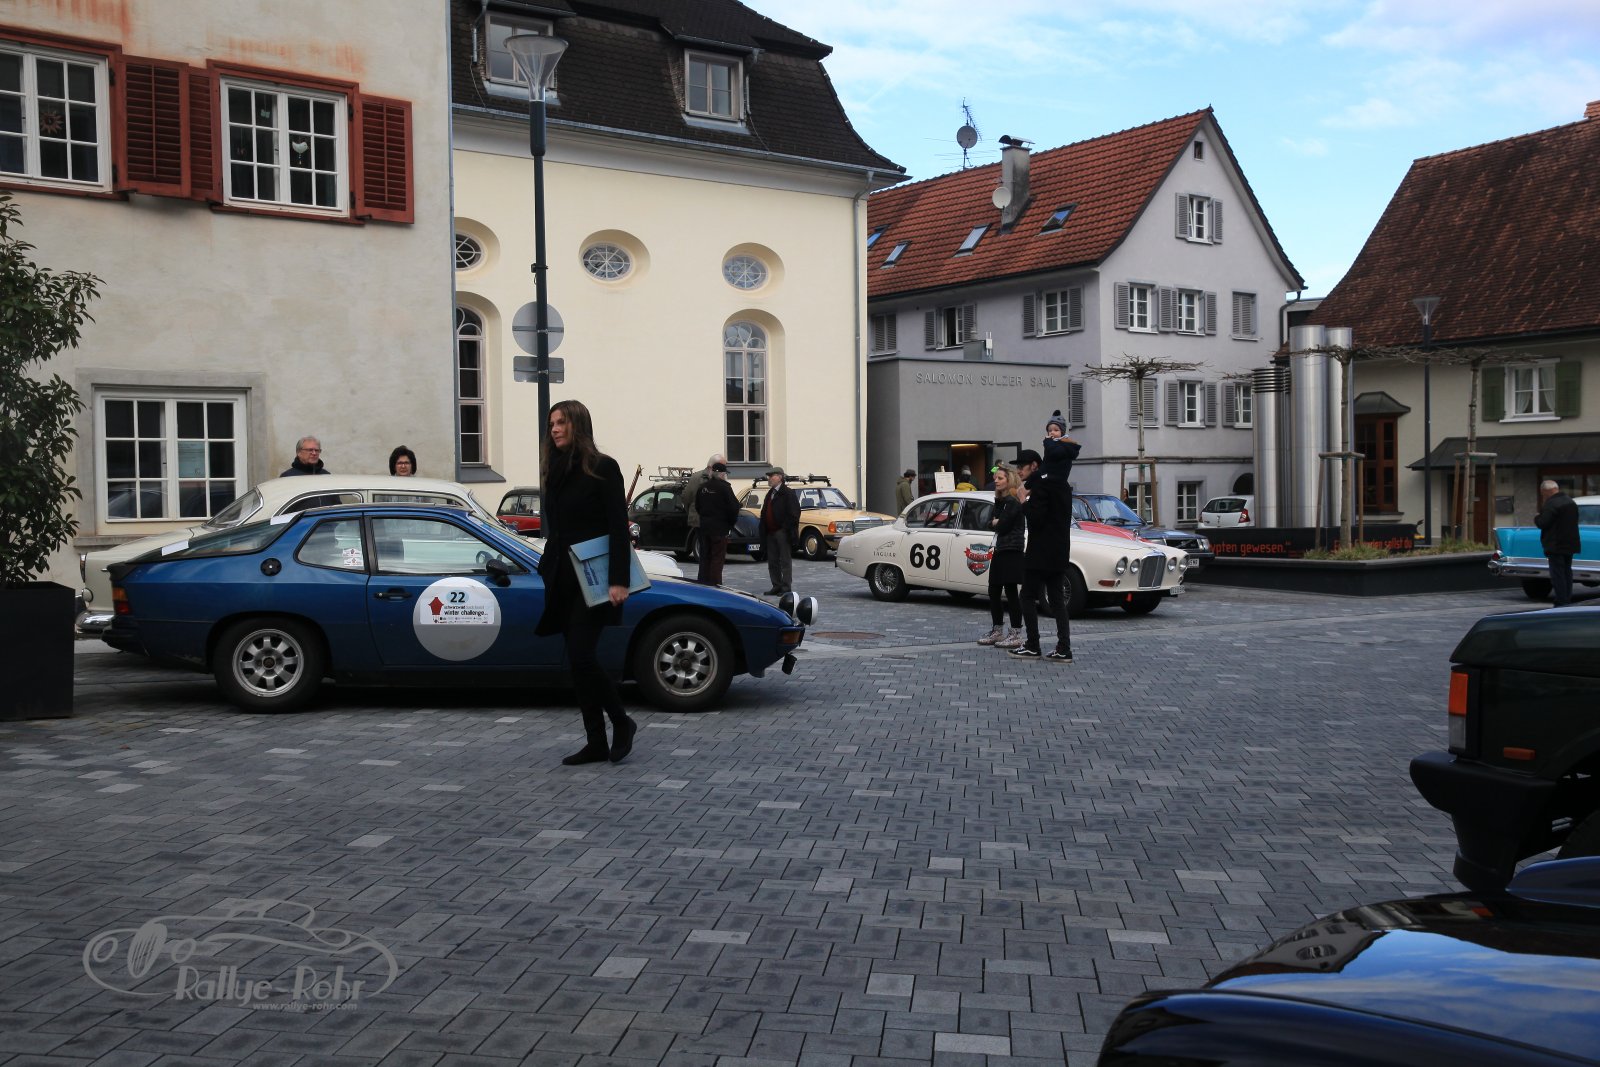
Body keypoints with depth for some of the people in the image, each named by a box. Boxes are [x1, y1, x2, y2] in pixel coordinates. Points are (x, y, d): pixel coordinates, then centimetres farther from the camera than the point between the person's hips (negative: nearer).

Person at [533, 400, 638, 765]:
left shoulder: (603, 468, -7)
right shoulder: (555, 471, 13)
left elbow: (619, 528, -12)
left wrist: (619, 580, -20)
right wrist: (546, 570, 14)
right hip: (563, 579, 7)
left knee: (581, 657, -14)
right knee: (578, 661, 6)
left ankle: (622, 723, 6)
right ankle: (596, 742, 12)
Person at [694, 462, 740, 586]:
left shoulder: (703, 487, 7)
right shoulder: (724, 487, -12)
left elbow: (697, 506, 13)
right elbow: (733, 507, -14)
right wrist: (731, 522, 2)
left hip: (704, 527, 6)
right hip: (719, 528, -6)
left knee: (705, 557, 13)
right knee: (717, 558, -3)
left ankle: (702, 581, 17)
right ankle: (715, 583, -5)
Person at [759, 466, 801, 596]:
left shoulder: (788, 493, -8)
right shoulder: (770, 494, 17)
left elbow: (794, 514, -14)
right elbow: (764, 514, 20)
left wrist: (788, 530, -18)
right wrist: (764, 531, 12)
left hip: (782, 533, -8)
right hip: (770, 533, 8)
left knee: (785, 561, -3)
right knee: (772, 562, 10)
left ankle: (786, 587, -1)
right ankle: (777, 586, 17)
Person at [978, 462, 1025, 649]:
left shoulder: (1013, 502, -13)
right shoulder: (1000, 500, 16)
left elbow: (1002, 526, -17)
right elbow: (991, 523, 12)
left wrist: (996, 522, 2)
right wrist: (996, 522, -7)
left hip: (1011, 551, -9)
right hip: (1000, 550, 9)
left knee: (1010, 592, -6)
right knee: (994, 592, 12)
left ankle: (1016, 634, -1)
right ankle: (997, 631, 22)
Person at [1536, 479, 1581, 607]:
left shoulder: (1551, 504, -18)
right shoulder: (1571, 502, 11)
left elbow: (1542, 523, -21)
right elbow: (1573, 522, 19)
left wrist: (1536, 518, 0)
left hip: (1556, 546, -9)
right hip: (1571, 543, 9)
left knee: (1557, 574, -5)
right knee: (1567, 572, 14)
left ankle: (1561, 602, -7)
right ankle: (1568, 600, 17)